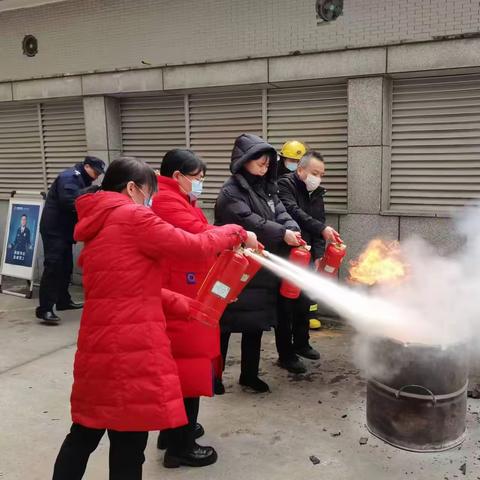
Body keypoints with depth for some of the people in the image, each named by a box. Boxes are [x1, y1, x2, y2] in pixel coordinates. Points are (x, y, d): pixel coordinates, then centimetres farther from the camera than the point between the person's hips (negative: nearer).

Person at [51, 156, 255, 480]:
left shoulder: (97, 224, 17)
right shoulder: (132, 217, -10)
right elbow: (193, 246, -10)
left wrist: (181, 304, 18)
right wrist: (236, 232, 7)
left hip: (98, 343, 9)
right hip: (131, 345, -9)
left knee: (85, 432, 20)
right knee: (128, 441, 4)